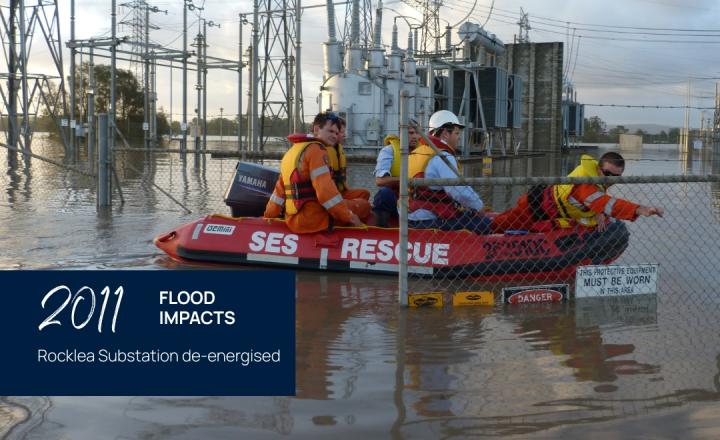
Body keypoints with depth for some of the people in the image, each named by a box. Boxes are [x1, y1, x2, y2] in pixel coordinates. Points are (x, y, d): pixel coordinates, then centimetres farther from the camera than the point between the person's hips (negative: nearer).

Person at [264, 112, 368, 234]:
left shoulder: (292, 151, 19)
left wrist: (268, 215, 27)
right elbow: (326, 191, -19)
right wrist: (349, 217, -12)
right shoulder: (316, 149, -10)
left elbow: (280, 189, 20)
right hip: (313, 220, -9)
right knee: (363, 206, -2)